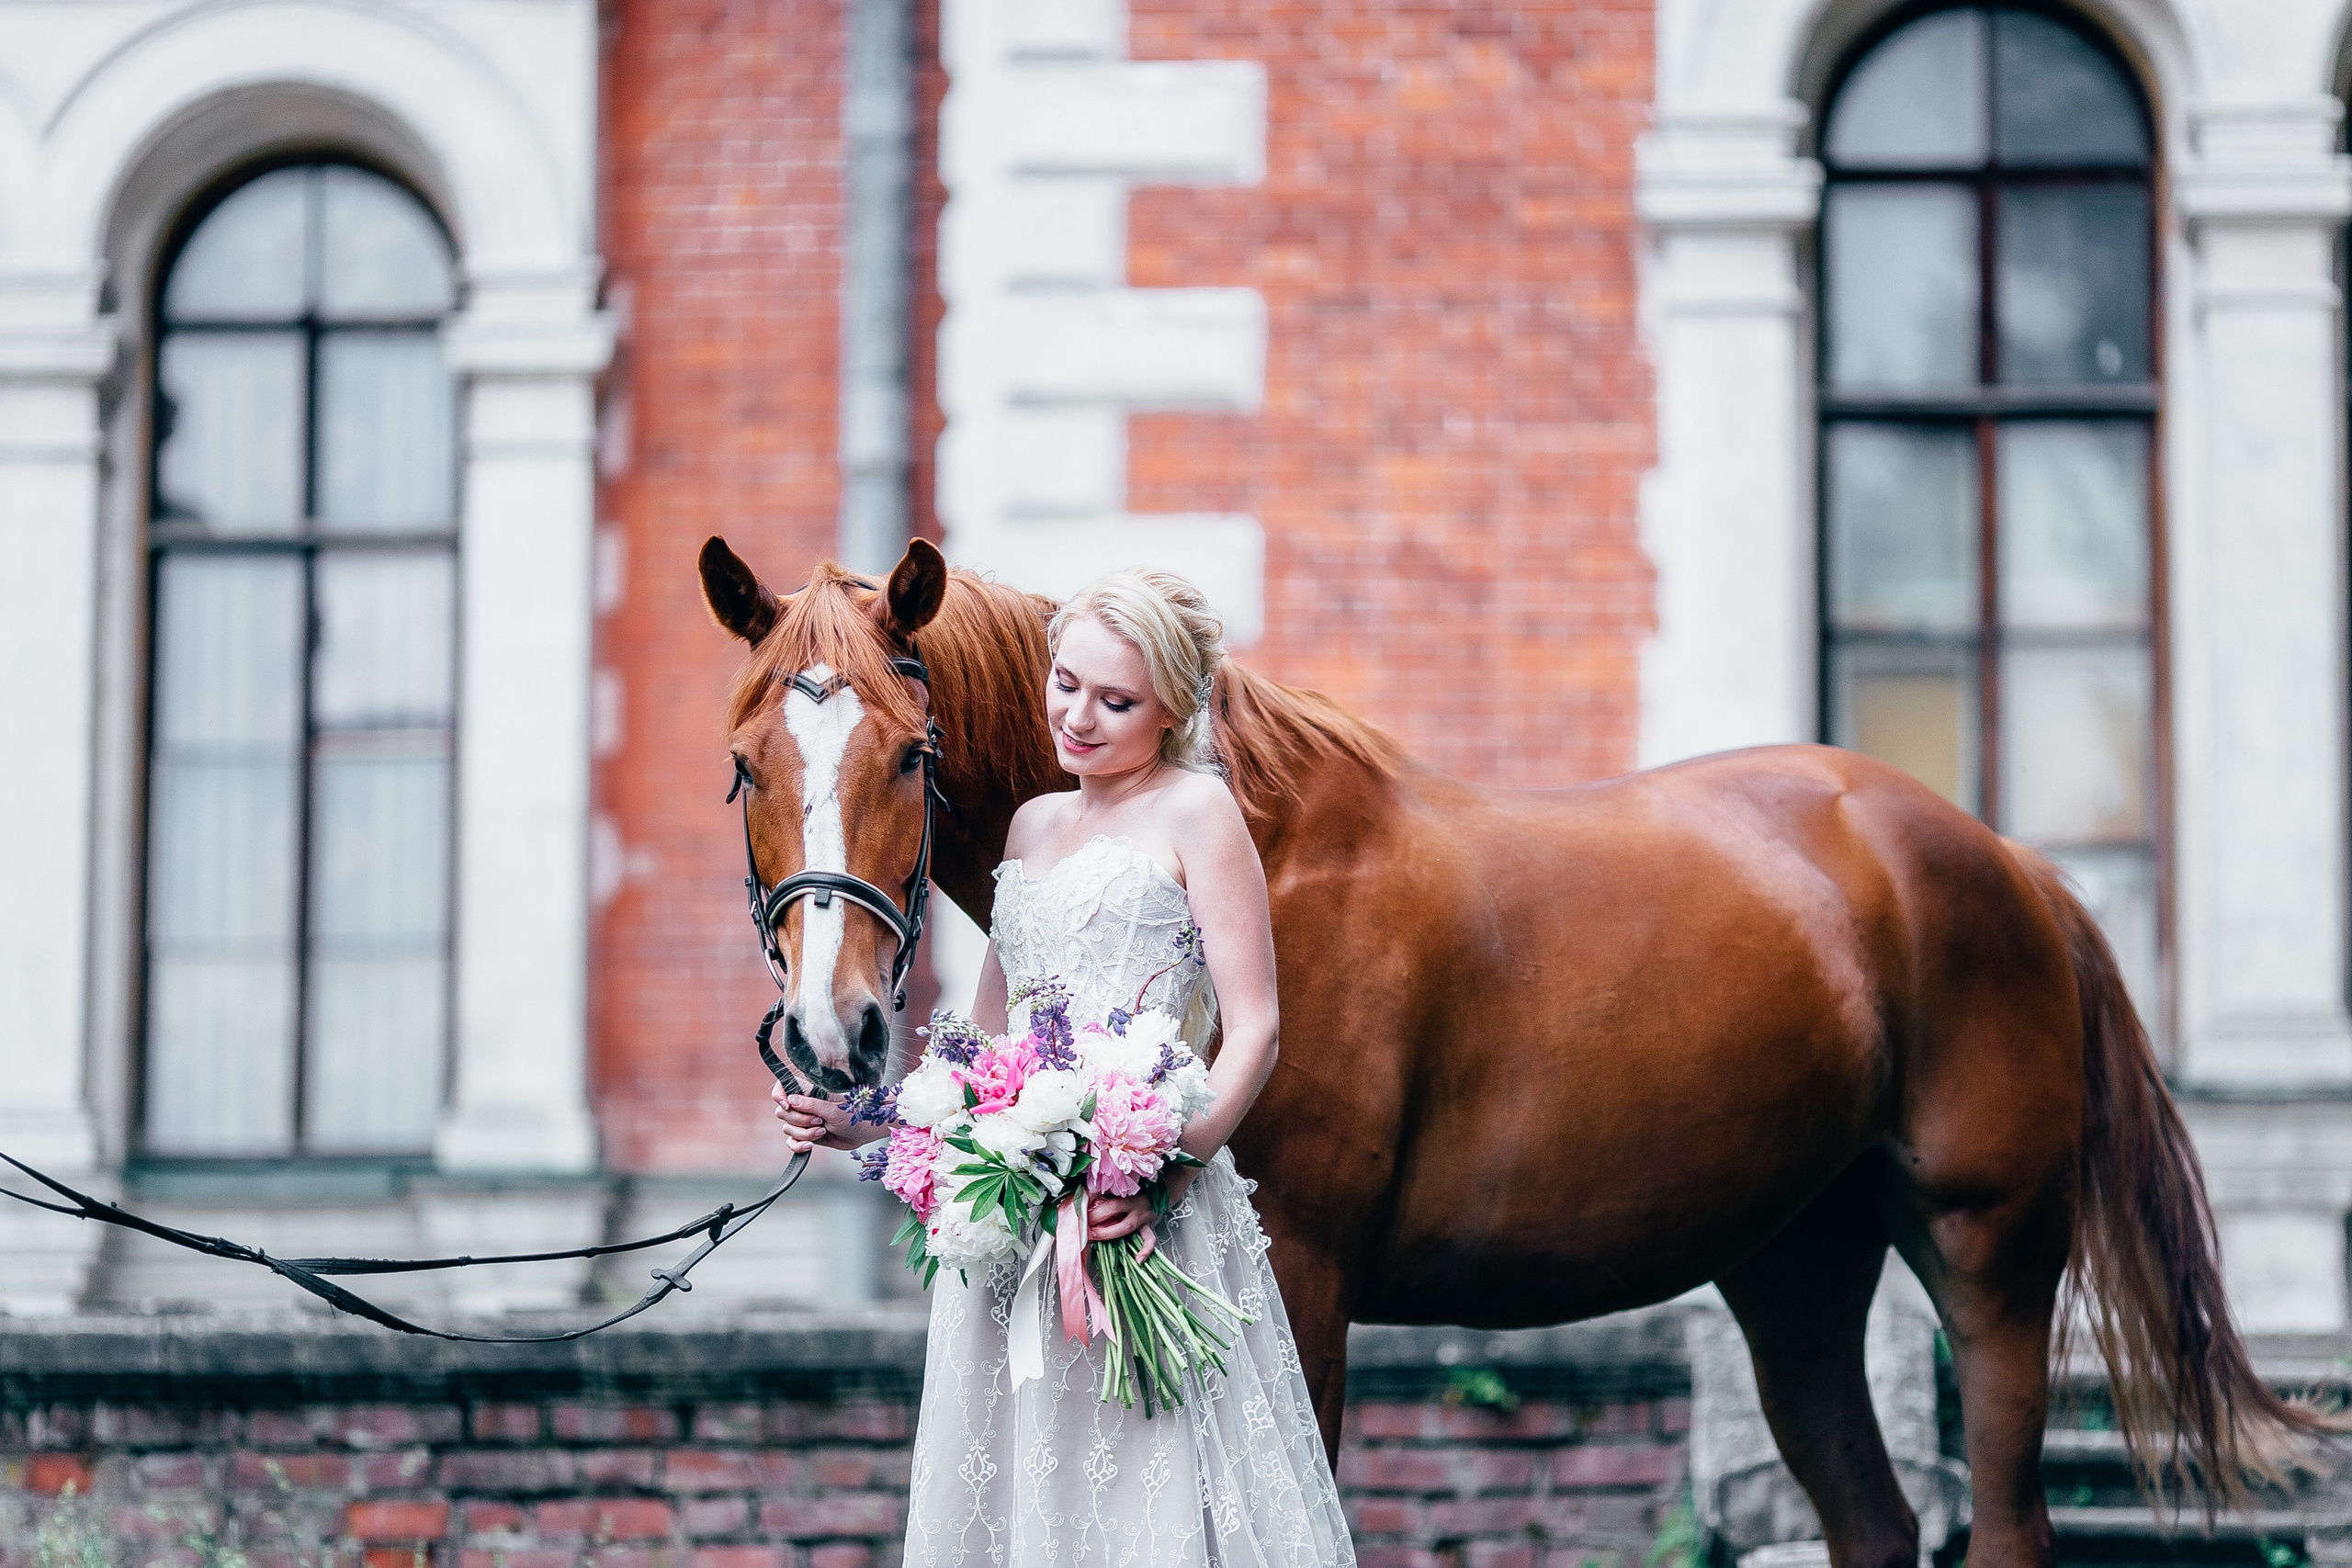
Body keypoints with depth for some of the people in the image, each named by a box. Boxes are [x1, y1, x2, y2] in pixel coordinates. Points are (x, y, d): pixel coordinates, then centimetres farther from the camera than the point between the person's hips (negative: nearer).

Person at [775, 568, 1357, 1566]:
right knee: (1009, 1486, 7)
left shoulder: (1196, 811, -1)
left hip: (1137, 1218, -7)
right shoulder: (1033, 824, 19)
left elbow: (1253, 1031, -8)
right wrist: (860, 1126, 11)